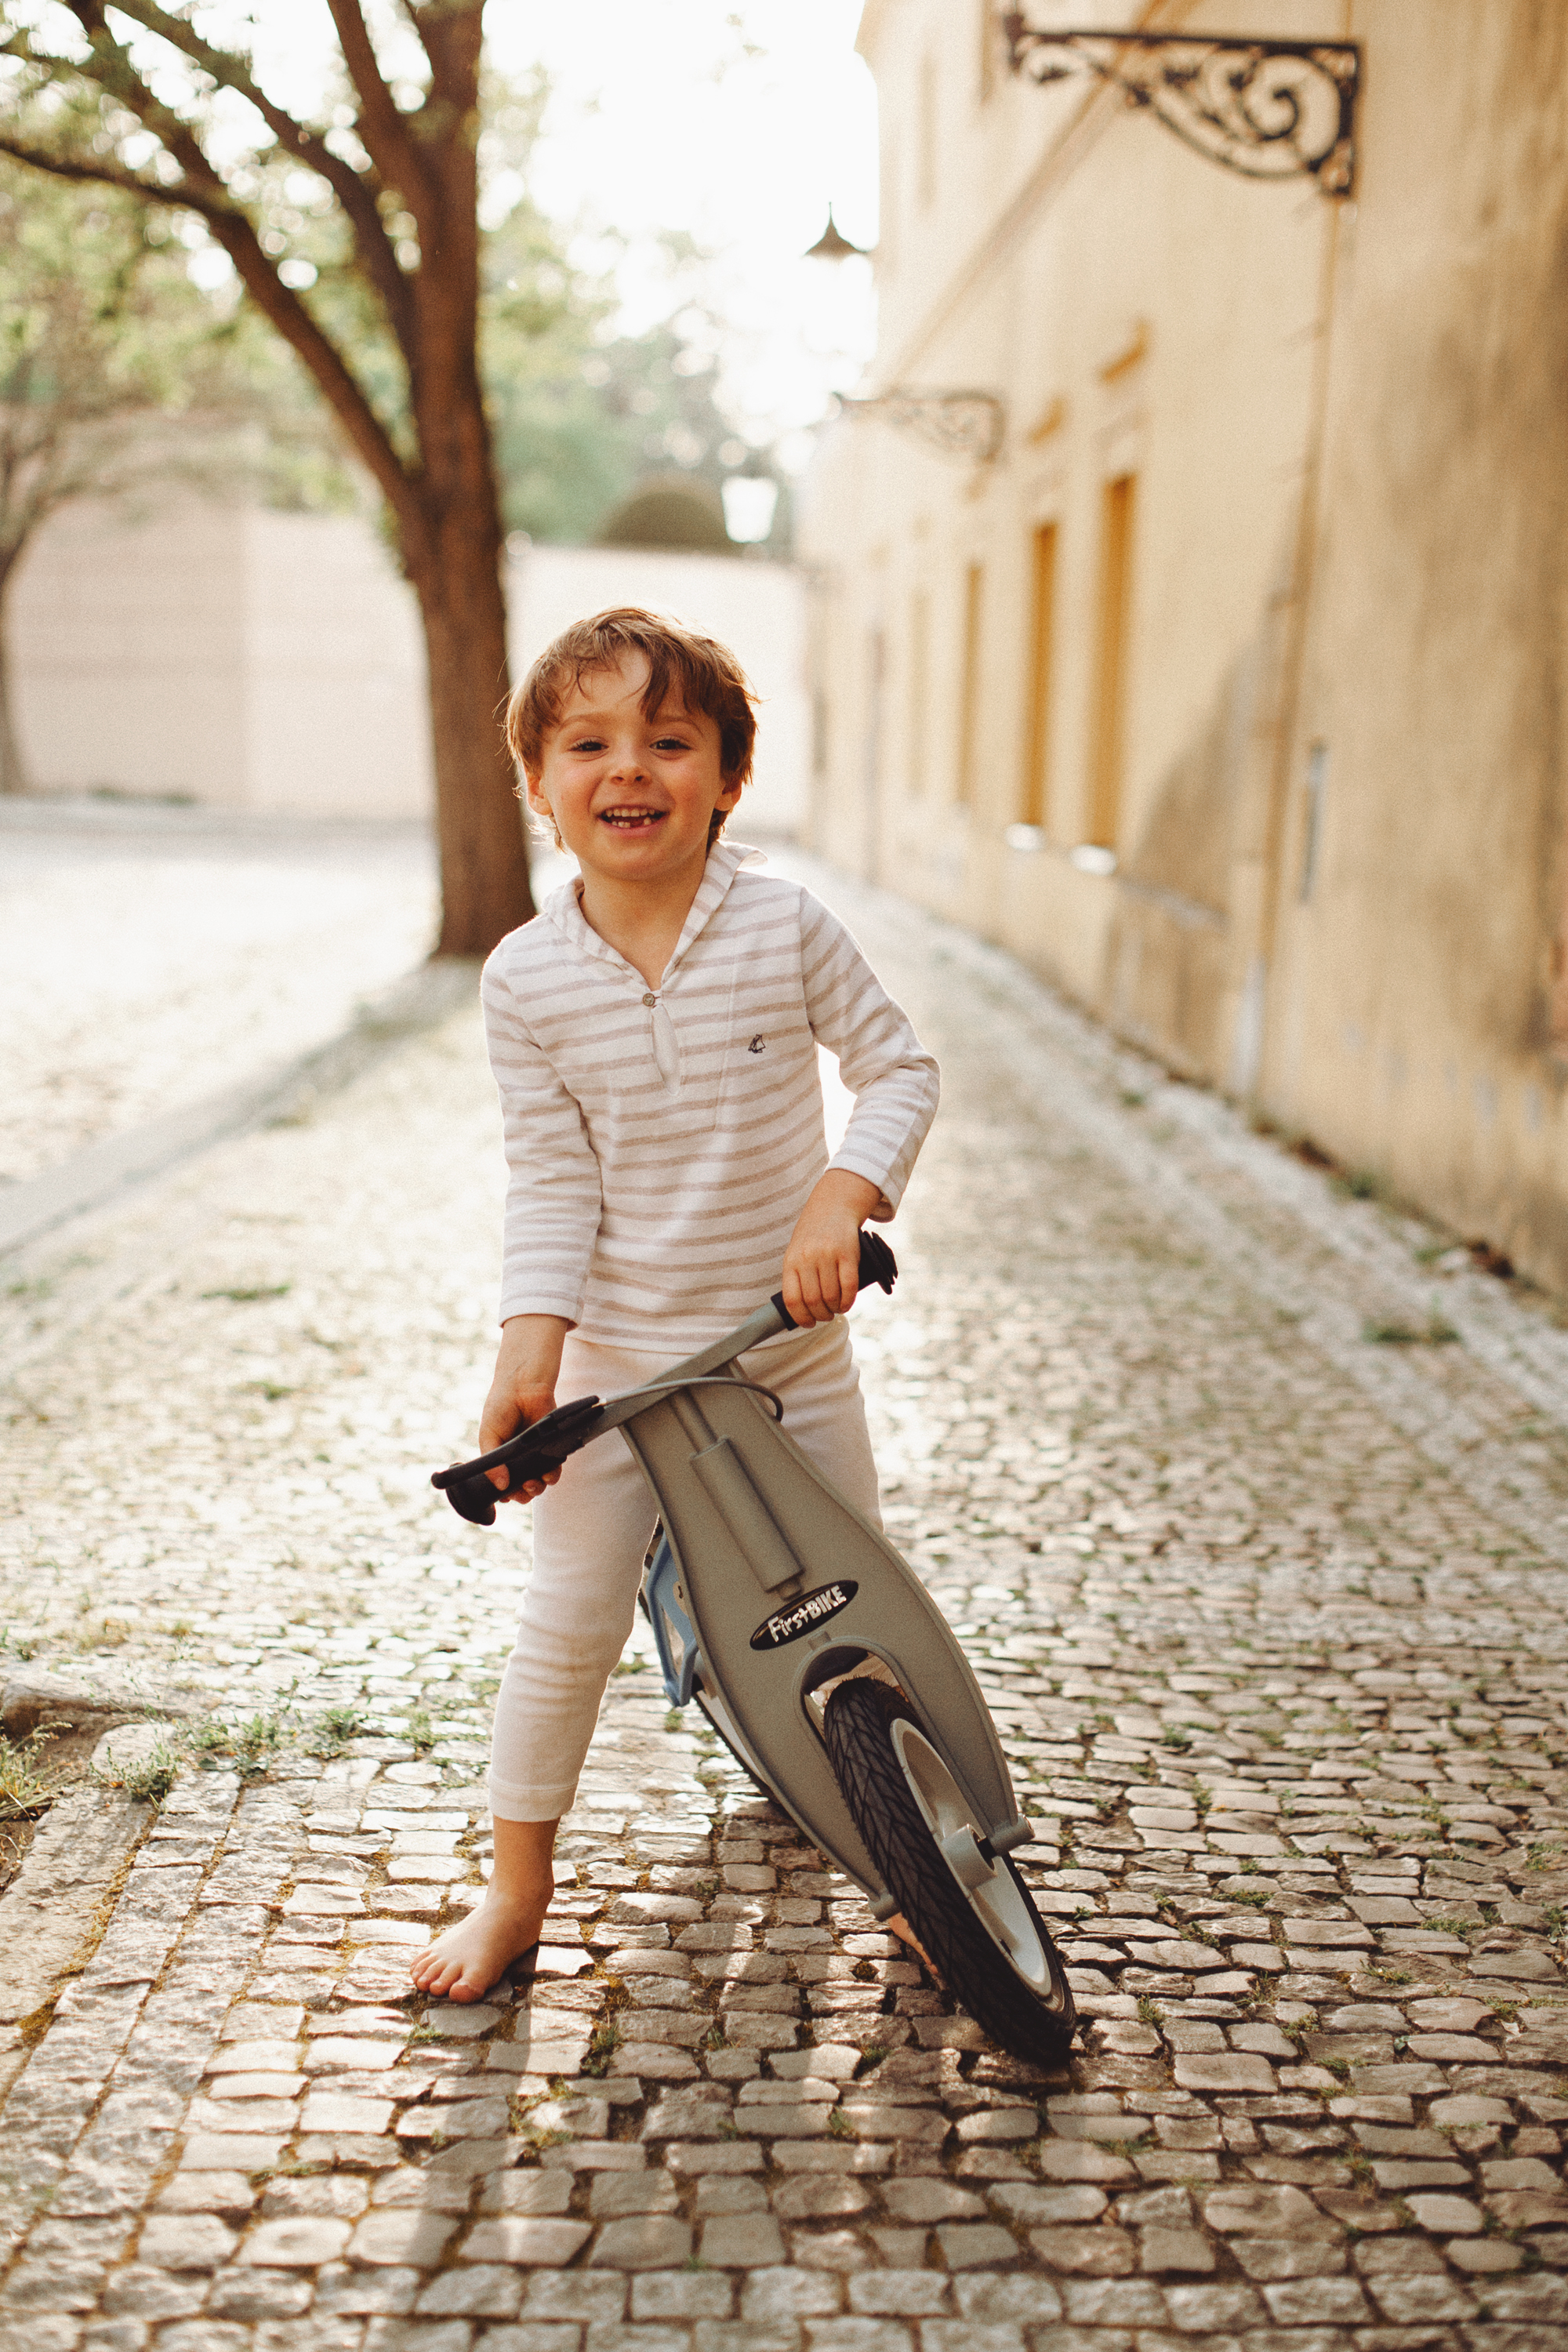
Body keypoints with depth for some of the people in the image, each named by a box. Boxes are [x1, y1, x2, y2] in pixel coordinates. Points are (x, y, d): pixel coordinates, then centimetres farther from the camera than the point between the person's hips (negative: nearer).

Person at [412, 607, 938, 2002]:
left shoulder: (785, 925, -10)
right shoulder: (527, 980, -9)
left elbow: (900, 1067, -3)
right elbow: (551, 1176, -6)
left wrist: (843, 1194, -19)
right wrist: (529, 1348, -15)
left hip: (790, 1346, 1)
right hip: (617, 1353, 0)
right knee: (568, 1627, 4)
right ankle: (518, 1889, 26)